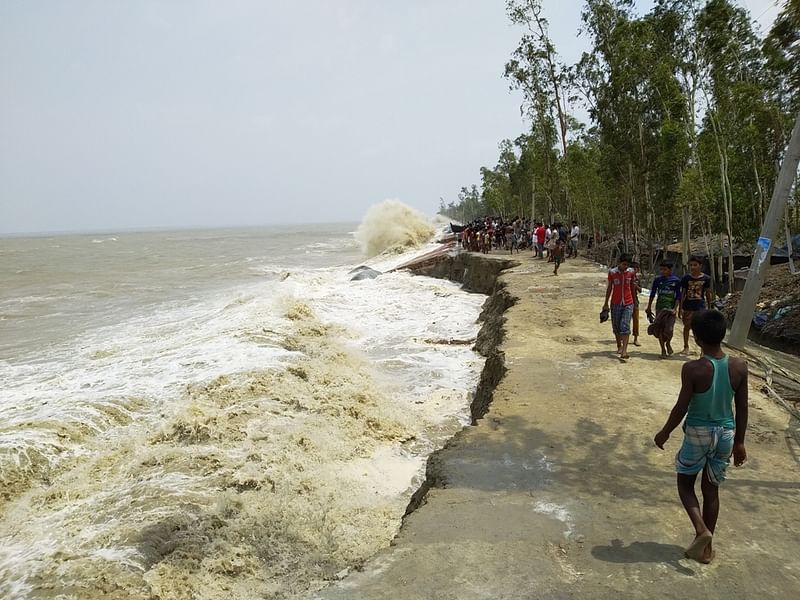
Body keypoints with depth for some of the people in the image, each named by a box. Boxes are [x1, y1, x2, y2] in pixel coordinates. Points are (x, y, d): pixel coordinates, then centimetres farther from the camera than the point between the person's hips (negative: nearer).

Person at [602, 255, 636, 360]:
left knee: (625, 326, -12)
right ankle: (619, 346, 30)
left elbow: (632, 287, 13)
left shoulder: (631, 273, 1)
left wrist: (634, 302, 19)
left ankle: (624, 351, -18)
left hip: (628, 304, 0)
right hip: (615, 303, 1)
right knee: (616, 326, 9)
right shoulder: (612, 273, -3)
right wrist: (606, 303, 7)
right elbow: (609, 288, 5)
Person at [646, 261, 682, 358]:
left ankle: (668, 343, 22)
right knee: (660, 329, 2)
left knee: (669, 329, -10)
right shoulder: (657, 280, 2)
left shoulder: (676, 281, -1)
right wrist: (649, 307, 10)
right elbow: (652, 294, 9)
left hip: (671, 308, -2)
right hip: (659, 307, 2)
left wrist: (675, 308, -9)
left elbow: (678, 296, 0)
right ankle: (663, 350, 15)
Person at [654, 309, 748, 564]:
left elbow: (681, 407, -15)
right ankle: (706, 548, 26)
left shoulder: (693, 369, -22)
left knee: (685, 483, 17)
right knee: (711, 489, 17)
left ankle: (701, 529, -3)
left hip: (698, 433, -4)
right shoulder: (740, 366, -9)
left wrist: (665, 433, 1)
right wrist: (739, 441, 11)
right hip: (726, 434, 4)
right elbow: (742, 408, -1)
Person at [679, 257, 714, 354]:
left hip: (700, 307, -1)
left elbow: (708, 294, 7)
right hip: (688, 307, 1)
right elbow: (682, 294, 2)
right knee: (687, 326, 10)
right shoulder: (686, 278, -1)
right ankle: (686, 347, 24)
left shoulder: (706, 278, 0)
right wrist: (680, 308, -1)